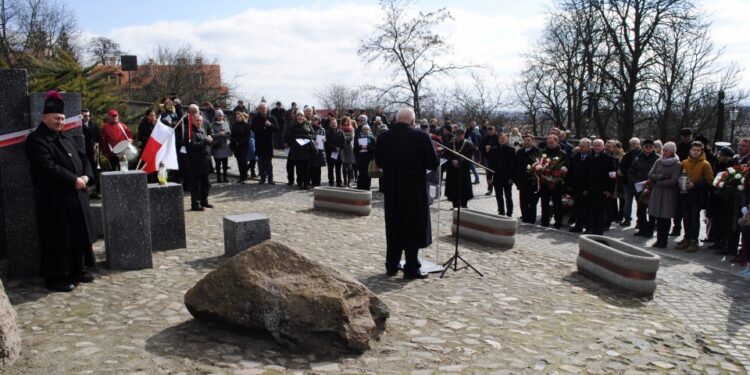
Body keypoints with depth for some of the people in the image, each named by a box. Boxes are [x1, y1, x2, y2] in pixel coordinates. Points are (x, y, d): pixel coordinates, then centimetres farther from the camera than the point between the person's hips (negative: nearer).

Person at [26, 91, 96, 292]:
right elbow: (48, 167, -20)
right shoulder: (36, 140, -10)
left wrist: (86, 176, -5)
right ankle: (55, 278, 6)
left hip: (75, 196, 8)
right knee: (58, 239, -4)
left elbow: (83, 157, 15)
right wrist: (74, 180, -19)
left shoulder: (66, 138, 17)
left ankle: (77, 271, 25)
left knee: (78, 235, 13)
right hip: (54, 199, -8)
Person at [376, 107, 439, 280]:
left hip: (391, 190, 4)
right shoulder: (421, 137, -14)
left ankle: (392, 266, 22)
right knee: (413, 228, 6)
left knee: (393, 228, 15)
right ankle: (411, 268, 9)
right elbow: (433, 164, -11)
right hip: (414, 189, -4)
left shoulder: (383, 137, -2)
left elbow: (379, 162, 7)